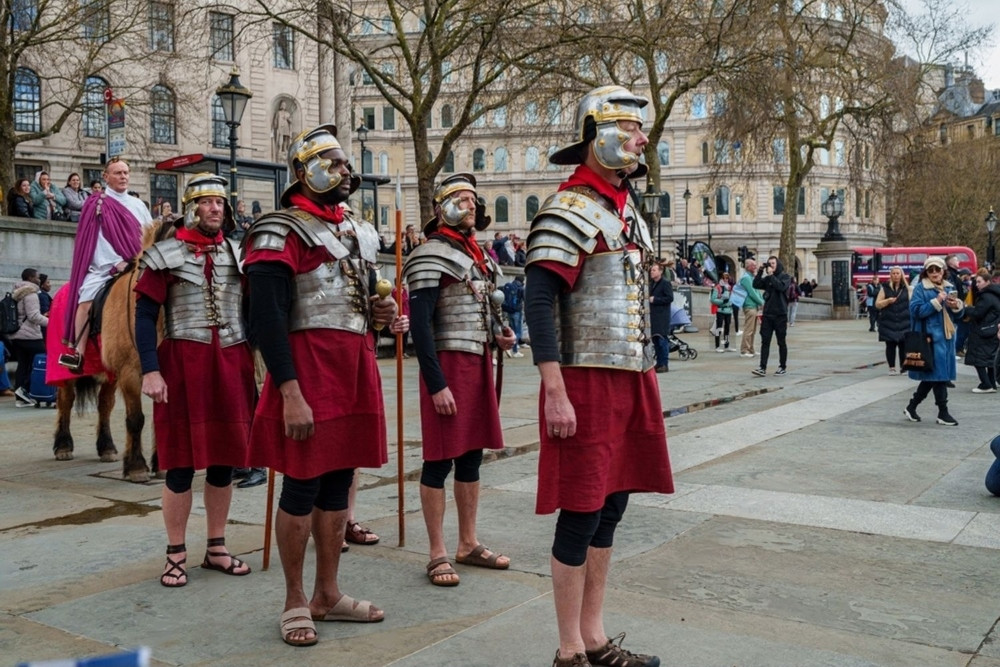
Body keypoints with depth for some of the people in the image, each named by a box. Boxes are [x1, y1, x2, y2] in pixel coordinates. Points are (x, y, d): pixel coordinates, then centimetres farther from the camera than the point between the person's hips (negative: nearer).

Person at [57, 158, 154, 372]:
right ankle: (78, 355, -29)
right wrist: (116, 262, -13)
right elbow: (98, 237, -4)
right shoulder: (96, 204, 5)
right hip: (105, 266, -4)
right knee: (86, 298, -25)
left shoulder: (138, 205, 17)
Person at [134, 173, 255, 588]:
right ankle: (176, 555, 13)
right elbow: (144, 315, -5)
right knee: (181, 462, 0)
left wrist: (257, 362, 8)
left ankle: (216, 549, 22)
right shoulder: (166, 255, -1)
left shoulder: (238, 255, 11)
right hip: (183, 363, -4)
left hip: (232, 364, 4)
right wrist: (150, 371, -14)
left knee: (225, 458, 9)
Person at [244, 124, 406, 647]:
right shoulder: (280, 235, -8)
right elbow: (267, 319, -16)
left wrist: (377, 313, 4)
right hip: (308, 368, -7)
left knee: (339, 485, 13)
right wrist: (290, 394, -22)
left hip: (356, 368, 8)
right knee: (303, 488, 1)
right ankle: (295, 601, 17)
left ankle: (328, 594, 26)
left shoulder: (359, 233, 17)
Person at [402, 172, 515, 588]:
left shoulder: (479, 254, 15)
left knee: (471, 456, 14)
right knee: (440, 460, -1)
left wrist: (497, 335, 3)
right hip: (448, 365, -8)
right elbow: (420, 324, -17)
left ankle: (469, 544, 26)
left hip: (479, 361, 9)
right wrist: (436, 384, -21)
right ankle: (438, 554, 9)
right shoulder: (432, 255, -11)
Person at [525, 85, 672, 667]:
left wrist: (649, 379, 20)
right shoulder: (569, 212, -11)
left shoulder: (630, 214, 17)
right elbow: (539, 304, -18)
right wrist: (555, 394, -24)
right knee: (581, 514, -1)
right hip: (586, 383, -9)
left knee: (611, 508, 13)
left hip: (631, 381, 9)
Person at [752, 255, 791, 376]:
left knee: (781, 342, 5)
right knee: (765, 341, -3)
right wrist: (760, 272, -6)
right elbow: (756, 285, 0)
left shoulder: (785, 276, 1)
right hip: (767, 314, 4)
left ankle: (782, 367, 15)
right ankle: (762, 368, -6)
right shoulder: (767, 278, 13)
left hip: (780, 315, -4)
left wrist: (771, 275, -14)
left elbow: (781, 287, -18)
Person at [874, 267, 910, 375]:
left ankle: (903, 367, 6)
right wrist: (888, 301, -14)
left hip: (904, 322, 1)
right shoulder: (885, 288, 5)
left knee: (903, 345, -3)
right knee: (890, 345, 0)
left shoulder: (906, 288, 9)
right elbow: (877, 304, 2)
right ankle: (892, 368, 6)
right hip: (889, 322, -1)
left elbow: (911, 303, 10)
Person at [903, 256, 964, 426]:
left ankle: (911, 407, 22)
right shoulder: (920, 288, -5)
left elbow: (959, 315, 17)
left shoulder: (950, 288, 15)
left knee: (931, 376, 10)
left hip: (947, 337, 7)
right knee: (938, 374, -5)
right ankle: (943, 413, 4)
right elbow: (915, 310, -15)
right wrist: (936, 302, -21)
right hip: (932, 337, -7)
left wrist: (957, 306, -5)